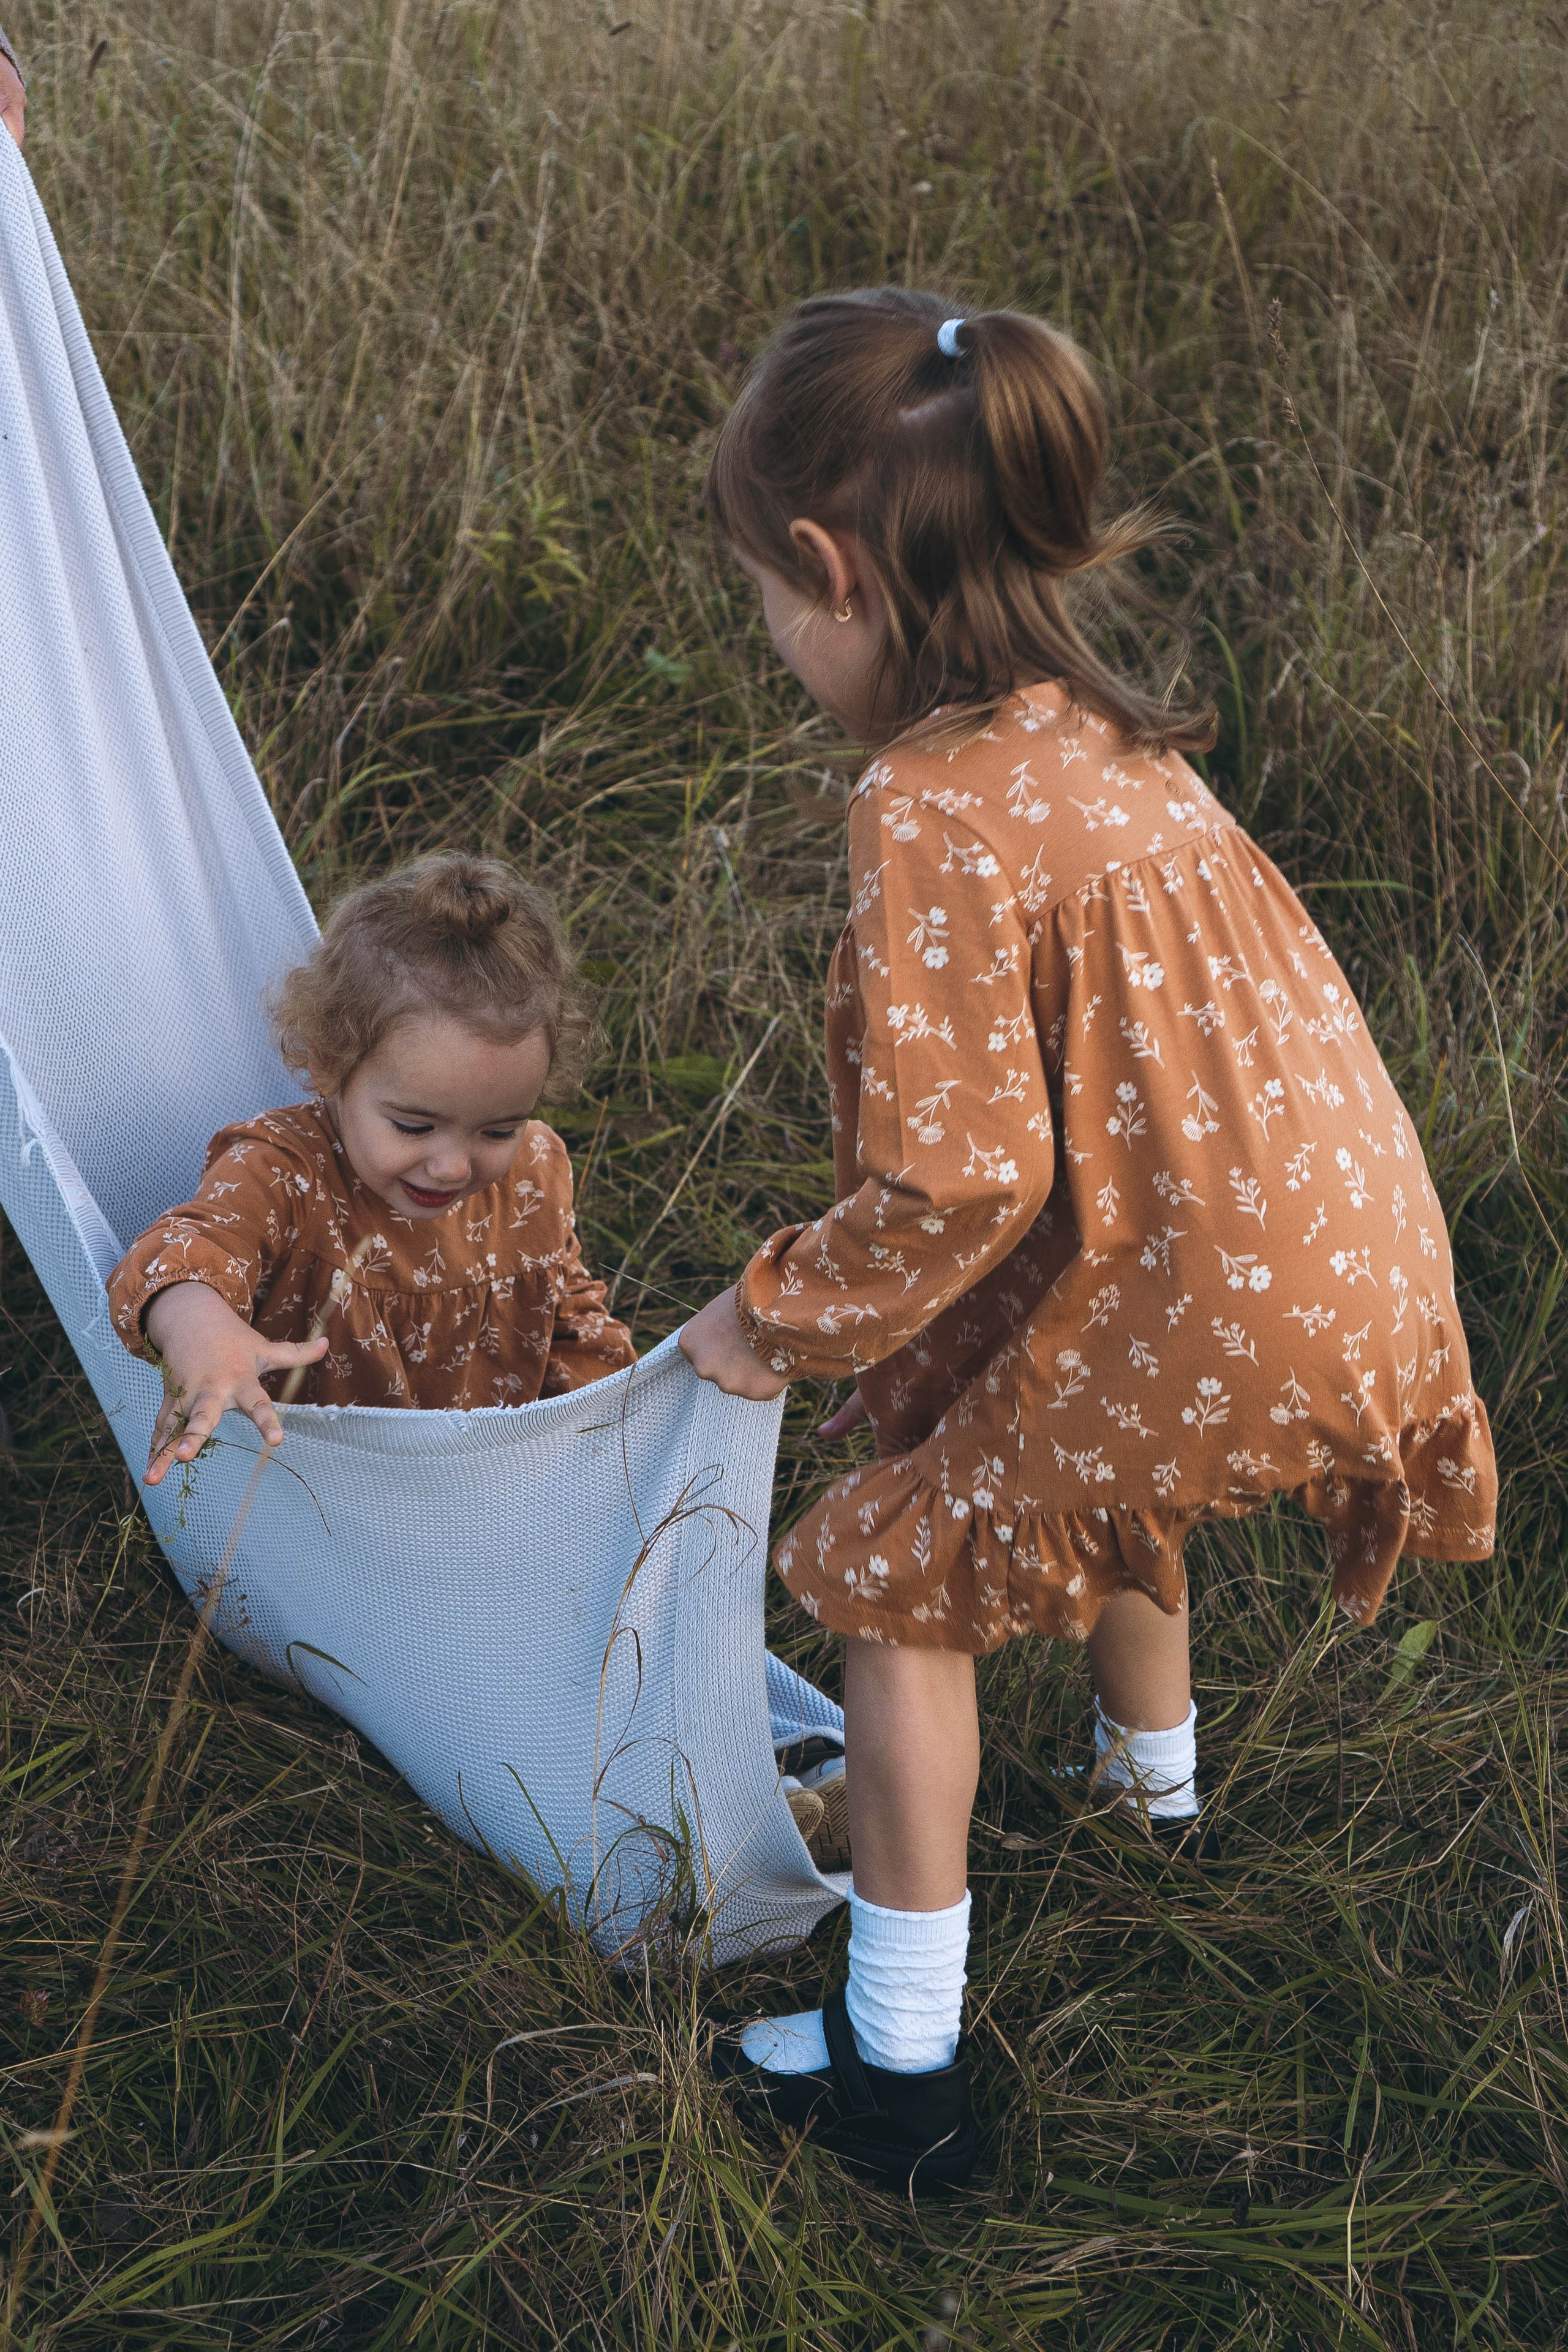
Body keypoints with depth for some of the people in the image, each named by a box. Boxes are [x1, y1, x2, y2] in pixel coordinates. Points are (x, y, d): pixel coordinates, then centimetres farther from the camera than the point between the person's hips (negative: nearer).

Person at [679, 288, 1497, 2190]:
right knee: (1083, 1474, 36)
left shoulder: (934, 810, -21)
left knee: (896, 1572, 8)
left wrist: (781, 1321, -4)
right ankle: (1154, 1780, 64)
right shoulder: (1103, 737, 8)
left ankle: (899, 2067, 18)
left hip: (1201, 1321, -9)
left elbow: (960, 1180, -22)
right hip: (1357, 1266, 9)